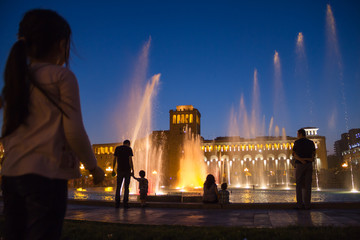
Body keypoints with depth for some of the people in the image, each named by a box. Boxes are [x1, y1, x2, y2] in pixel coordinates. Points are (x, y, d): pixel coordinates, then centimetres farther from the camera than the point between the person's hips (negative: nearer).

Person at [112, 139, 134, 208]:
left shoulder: (117, 148, 7)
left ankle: (117, 203, -1)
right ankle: (125, 203, -4)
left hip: (119, 170, 2)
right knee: (126, 187, 1)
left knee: (118, 187, 6)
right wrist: (132, 170, -12)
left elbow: (114, 159, 3)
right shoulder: (129, 149, -3)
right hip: (127, 170, -2)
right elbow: (130, 160, -12)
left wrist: (113, 169, 7)